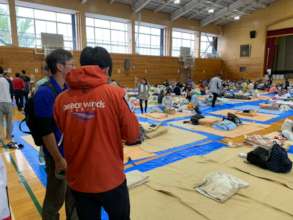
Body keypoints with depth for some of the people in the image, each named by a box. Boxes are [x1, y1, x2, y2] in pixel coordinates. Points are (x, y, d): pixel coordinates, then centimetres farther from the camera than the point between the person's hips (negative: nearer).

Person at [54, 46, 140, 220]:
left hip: (78, 180, 3)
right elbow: (133, 136, -13)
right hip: (110, 179, -2)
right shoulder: (113, 94, -17)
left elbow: (66, 133, 5)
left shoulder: (62, 99, -8)